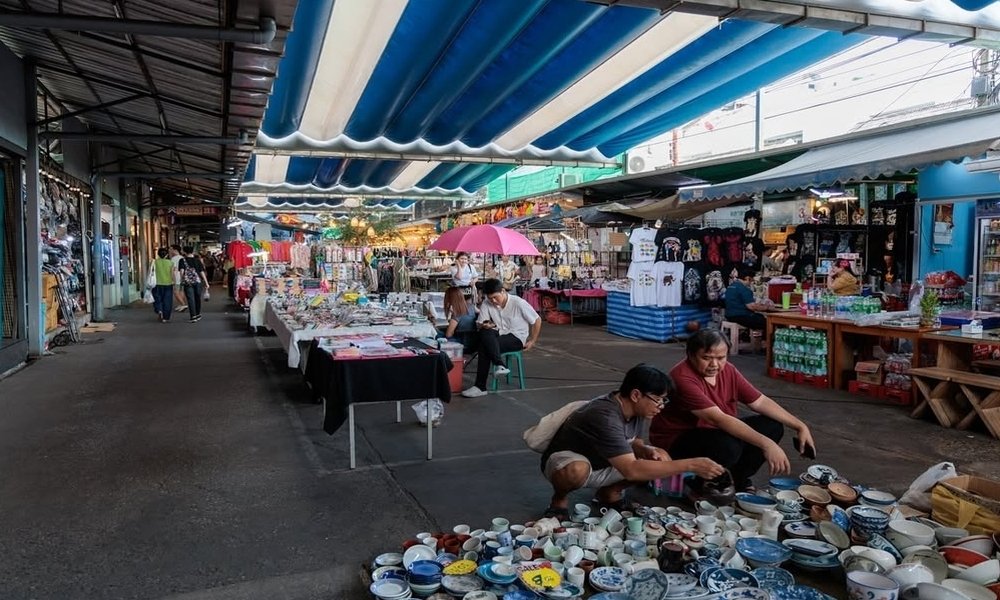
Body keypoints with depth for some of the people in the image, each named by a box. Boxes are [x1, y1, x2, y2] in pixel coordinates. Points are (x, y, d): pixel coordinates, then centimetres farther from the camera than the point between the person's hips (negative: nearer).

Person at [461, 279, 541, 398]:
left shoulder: (518, 303, -13)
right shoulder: (486, 304, -3)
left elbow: (537, 320, -3)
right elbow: (479, 324, -1)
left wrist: (532, 341, -4)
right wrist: (484, 326, -25)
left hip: (517, 338, -4)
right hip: (498, 336, 4)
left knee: (484, 345, -28)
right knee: (485, 333, -31)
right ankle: (500, 365, -33)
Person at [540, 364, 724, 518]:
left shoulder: (635, 409, -11)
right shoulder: (605, 418, -37)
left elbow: (630, 442, 8)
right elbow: (632, 470, -42)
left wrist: (647, 450, -17)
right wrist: (690, 465, -41)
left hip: (603, 465, 7)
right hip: (567, 461, -7)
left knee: (661, 459, -9)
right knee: (577, 470, -43)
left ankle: (609, 492, 9)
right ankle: (560, 498, -9)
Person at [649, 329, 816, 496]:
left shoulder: (727, 370, -3)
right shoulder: (682, 378, -29)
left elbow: (760, 402, 2)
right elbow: (718, 418, -36)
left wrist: (800, 426, -5)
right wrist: (765, 444, -41)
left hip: (715, 432, 8)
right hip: (677, 442, -8)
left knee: (773, 426, -2)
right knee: (728, 446, -36)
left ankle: (739, 479, 8)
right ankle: (701, 486, -7)